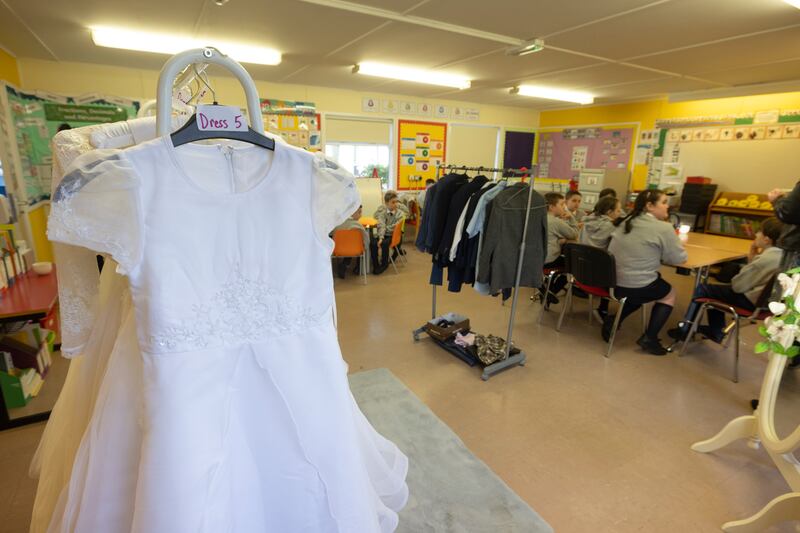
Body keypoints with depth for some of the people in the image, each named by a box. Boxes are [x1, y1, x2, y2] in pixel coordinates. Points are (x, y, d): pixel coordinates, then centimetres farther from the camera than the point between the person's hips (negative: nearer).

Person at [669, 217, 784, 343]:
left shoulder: (764, 259, -26)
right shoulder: (780, 254, 2)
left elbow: (737, 286, -21)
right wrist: (752, 259, -3)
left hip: (751, 300, -9)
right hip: (762, 298, 9)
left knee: (702, 289, 1)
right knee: (715, 290, 24)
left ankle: (684, 330, 11)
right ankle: (716, 332, 31)